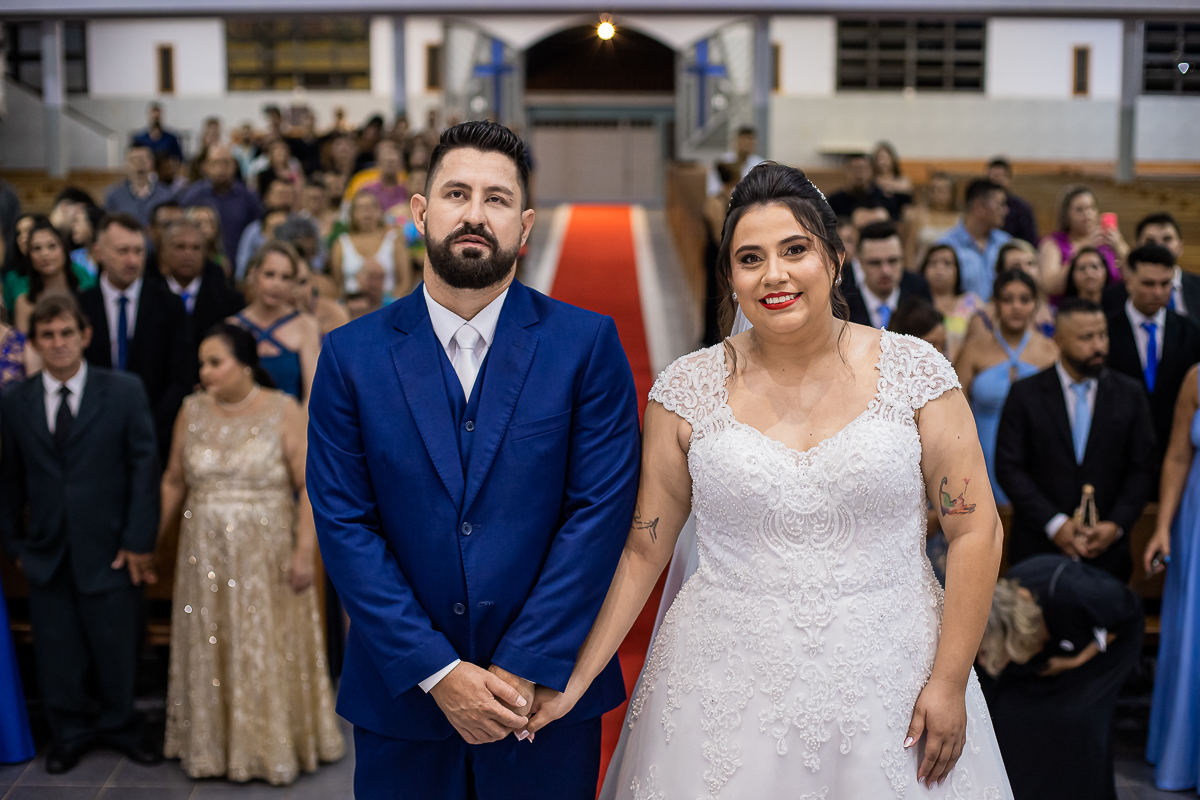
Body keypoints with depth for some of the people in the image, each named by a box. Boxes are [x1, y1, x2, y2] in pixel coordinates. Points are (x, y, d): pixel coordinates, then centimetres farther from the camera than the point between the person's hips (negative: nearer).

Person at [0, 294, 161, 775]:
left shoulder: (125, 392, -3)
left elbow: (144, 468, -4)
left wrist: (140, 541, -8)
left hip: (110, 548, -2)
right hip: (46, 550, 2)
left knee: (117, 645, 7)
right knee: (57, 651, 9)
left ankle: (119, 726, 28)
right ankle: (70, 732, 27)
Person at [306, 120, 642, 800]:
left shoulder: (588, 344, -4)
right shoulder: (351, 355, -1)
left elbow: (601, 511, -9)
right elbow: (345, 526, -5)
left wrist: (525, 669, -13)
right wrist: (439, 672, -12)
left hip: (546, 692, -1)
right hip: (402, 695, 1)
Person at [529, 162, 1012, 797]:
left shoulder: (915, 371, -4)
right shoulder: (687, 389, -2)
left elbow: (975, 529, -2)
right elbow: (642, 550, 2)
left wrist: (950, 680, -6)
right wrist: (575, 680, -4)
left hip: (887, 684, 0)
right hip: (728, 690, 0)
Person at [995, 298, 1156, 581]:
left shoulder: (1130, 394, 6)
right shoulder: (1025, 394, -1)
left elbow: (1142, 469, 5)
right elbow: (1009, 468, -5)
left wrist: (1116, 525, -8)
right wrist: (1054, 524, -13)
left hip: (1106, 549, 1)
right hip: (1038, 547, -1)